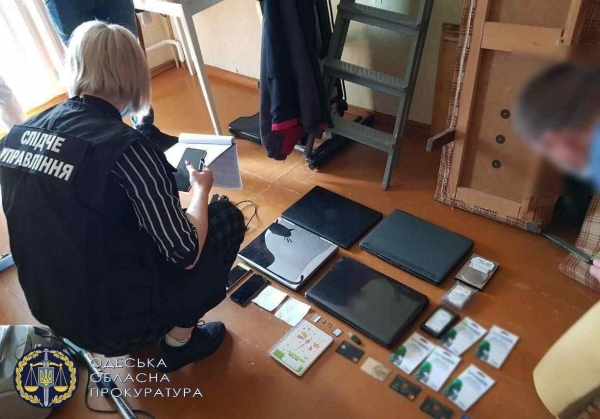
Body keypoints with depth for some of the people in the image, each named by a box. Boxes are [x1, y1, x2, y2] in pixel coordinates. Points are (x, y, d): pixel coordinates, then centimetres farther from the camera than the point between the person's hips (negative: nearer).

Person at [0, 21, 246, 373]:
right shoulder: (124, 147, -26)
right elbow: (186, 254, -19)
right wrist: (201, 188, -2)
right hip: (112, 321, -7)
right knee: (227, 217, 6)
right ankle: (178, 339, 16)